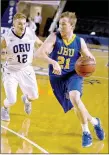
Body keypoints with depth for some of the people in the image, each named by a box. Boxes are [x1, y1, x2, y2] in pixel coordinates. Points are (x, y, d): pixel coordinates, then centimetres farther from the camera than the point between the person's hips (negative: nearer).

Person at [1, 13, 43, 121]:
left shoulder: (31, 35, -12)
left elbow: (41, 45, 8)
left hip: (26, 70, 3)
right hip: (11, 71, -3)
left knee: (34, 96, 12)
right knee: (11, 100, -10)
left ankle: (26, 99, 51)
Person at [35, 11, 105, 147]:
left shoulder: (79, 42, -7)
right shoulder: (54, 37, -12)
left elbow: (89, 59, 6)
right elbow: (39, 53, -25)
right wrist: (53, 63, -41)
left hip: (73, 75, -1)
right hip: (57, 77, 2)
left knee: (74, 97, -30)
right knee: (76, 106, 7)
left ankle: (86, 131, -13)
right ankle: (94, 121, 38)